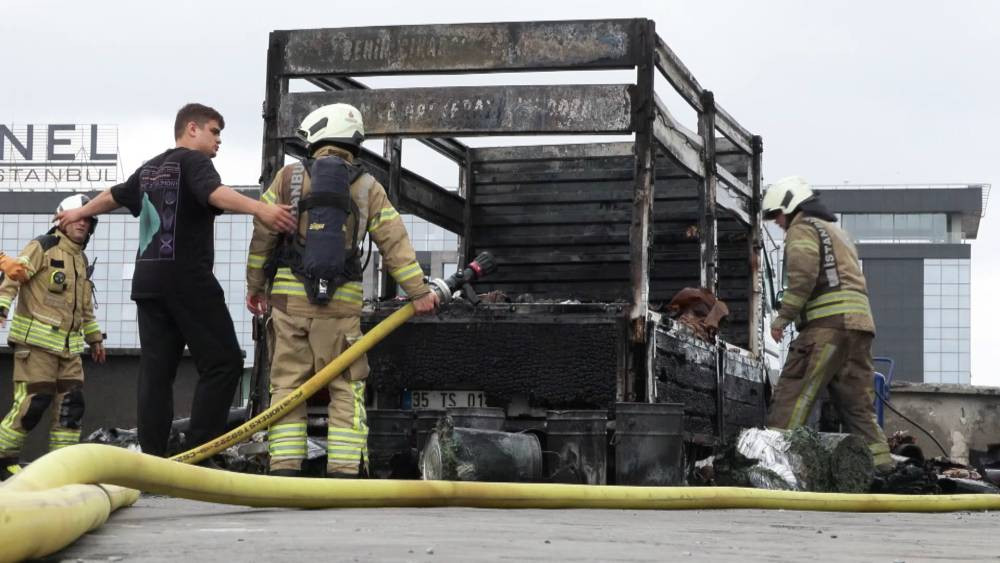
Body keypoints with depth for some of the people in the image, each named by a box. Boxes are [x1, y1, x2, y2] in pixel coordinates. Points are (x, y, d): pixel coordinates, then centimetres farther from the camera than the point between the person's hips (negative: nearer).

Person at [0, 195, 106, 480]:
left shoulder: (81, 260, 20)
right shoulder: (42, 247, -4)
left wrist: (95, 338, 31)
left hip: (68, 345, 8)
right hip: (36, 339, -8)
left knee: (72, 403, 0)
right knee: (33, 402, -13)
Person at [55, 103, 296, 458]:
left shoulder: (150, 169, 21)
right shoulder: (193, 160, -3)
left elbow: (113, 195, 38)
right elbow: (215, 192, -25)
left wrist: (80, 213, 58)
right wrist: (260, 209, -40)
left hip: (147, 281, 8)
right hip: (187, 280, -8)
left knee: (156, 370, 7)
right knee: (223, 363, -8)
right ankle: (197, 455, -17)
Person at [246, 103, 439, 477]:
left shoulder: (289, 177, 4)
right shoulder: (368, 187, 7)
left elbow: (263, 235, 5)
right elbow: (395, 244, 4)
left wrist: (256, 286, 15)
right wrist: (418, 292, 9)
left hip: (289, 297, 0)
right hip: (342, 304, 0)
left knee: (287, 384, 5)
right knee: (347, 388, 5)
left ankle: (284, 469, 0)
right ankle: (344, 472, -1)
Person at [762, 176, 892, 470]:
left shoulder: (802, 229, 3)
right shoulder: (836, 231, 33)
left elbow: (803, 275, -14)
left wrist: (784, 316, -8)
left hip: (828, 322, -9)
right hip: (860, 322, 9)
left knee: (793, 394, -10)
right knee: (857, 402, 8)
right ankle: (880, 464, 3)